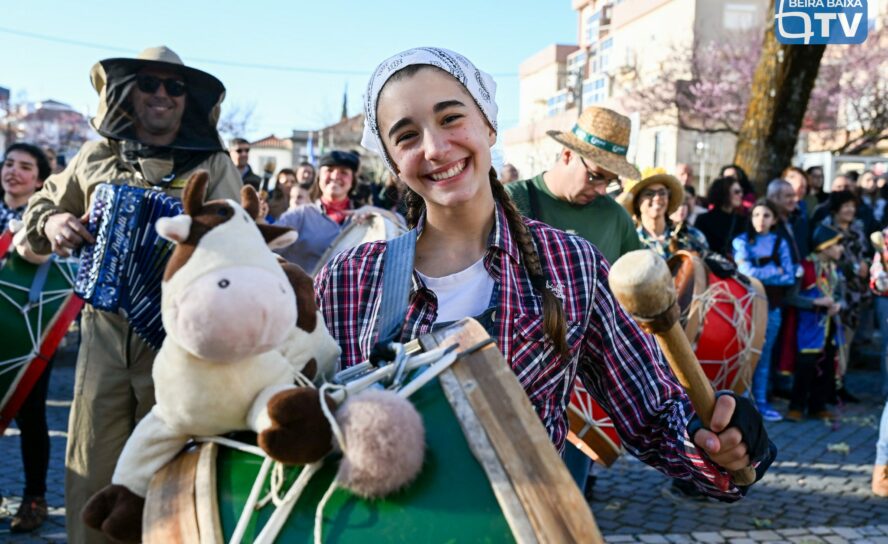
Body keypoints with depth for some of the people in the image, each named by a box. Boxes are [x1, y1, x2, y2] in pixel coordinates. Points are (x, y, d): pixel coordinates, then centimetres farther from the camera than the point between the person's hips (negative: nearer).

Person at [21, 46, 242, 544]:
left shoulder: (213, 165, 0)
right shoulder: (96, 156, 8)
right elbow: (39, 207, 20)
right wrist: (51, 223, -3)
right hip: (104, 332, 2)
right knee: (91, 470, 8)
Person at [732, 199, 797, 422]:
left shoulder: (780, 243, 5)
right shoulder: (742, 241, -3)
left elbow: (789, 277, -3)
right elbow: (746, 272, -15)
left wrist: (760, 275, -12)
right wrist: (775, 271, -6)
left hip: (772, 307, 3)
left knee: (764, 356, 10)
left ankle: (761, 403, 19)